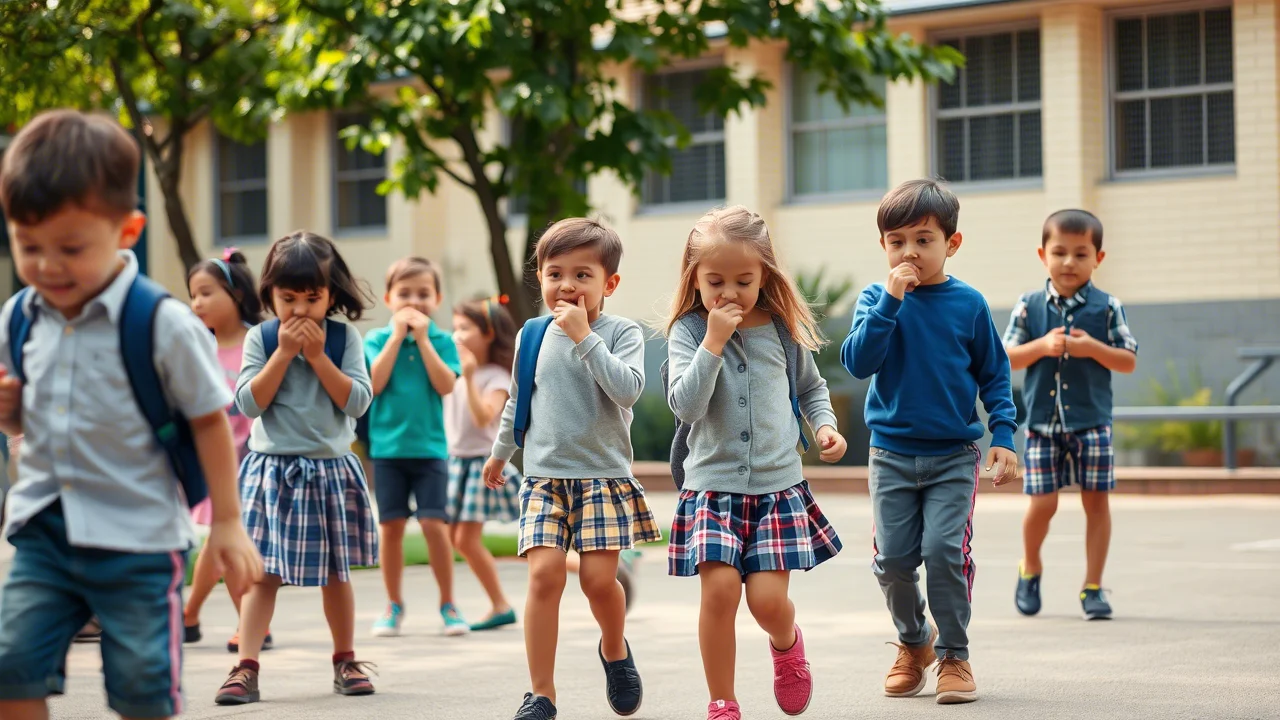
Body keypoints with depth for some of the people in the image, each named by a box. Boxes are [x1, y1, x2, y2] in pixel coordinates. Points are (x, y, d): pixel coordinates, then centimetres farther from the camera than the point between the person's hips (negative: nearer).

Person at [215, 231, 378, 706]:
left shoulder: (344, 337, -1)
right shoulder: (261, 338, -1)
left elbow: (358, 401, -9)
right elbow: (249, 403, -10)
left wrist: (318, 356, -14)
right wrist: (284, 352, -14)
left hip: (331, 468, 1)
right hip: (273, 468, -1)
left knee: (335, 572, 11)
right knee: (263, 571, -6)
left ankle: (345, 660, 24)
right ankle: (246, 667, -9)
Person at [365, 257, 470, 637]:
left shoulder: (442, 340, 2)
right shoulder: (377, 339, 2)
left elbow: (445, 385, -13)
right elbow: (375, 383, -13)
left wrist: (422, 338, -14)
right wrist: (397, 336, -13)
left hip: (429, 447, -1)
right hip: (388, 448, 1)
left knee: (434, 523, -6)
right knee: (391, 525, 4)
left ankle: (448, 603, 6)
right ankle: (394, 605, 14)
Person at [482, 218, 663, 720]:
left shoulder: (621, 333, -4)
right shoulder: (532, 336, 6)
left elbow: (627, 390, -21)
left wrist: (585, 337, -21)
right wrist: (500, 452, 34)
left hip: (604, 476, -2)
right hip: (544, 476, 2)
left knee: (599, 576, -9)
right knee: (544, 572, -12)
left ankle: (615, 649, 25)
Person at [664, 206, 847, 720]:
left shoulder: (783, 328, 4)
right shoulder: (689, 331, -3)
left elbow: (811, 387, 22)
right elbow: (686, 406, -16)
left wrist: (825, 424, 3)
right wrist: (714, 341, -19)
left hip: (778, 483, 1)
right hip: (713, 483, -1)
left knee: (768, 597, -9)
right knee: (719, 586, -15)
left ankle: (786, 643, 28)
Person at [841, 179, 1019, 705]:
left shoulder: (968, 304, -1)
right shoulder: (877, 299, -1)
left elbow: (993, 373, 6)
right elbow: (858, 362, -15)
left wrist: (1003, 435, -4)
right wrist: (891, 301, -22)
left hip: (954, 456, -1)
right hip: (892, 455, 1)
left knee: (944, 550, -13)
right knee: (894, 559, 1)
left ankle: (953, 655, 4)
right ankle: (913, 640, 28)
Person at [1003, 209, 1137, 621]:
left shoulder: (1107, 308, 1)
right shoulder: (1029, 307, 3)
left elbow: (1129, 362, 1)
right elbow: (1007, 359, 3)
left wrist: (1092, 348, -15)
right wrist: (1042, 347, -13)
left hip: (1092, 421, 0)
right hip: (1042, 421, 0)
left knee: (1095, 499, 1)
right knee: (1042, 502, -3)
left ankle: (1093, 587, 11)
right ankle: (1030, 567, 25)